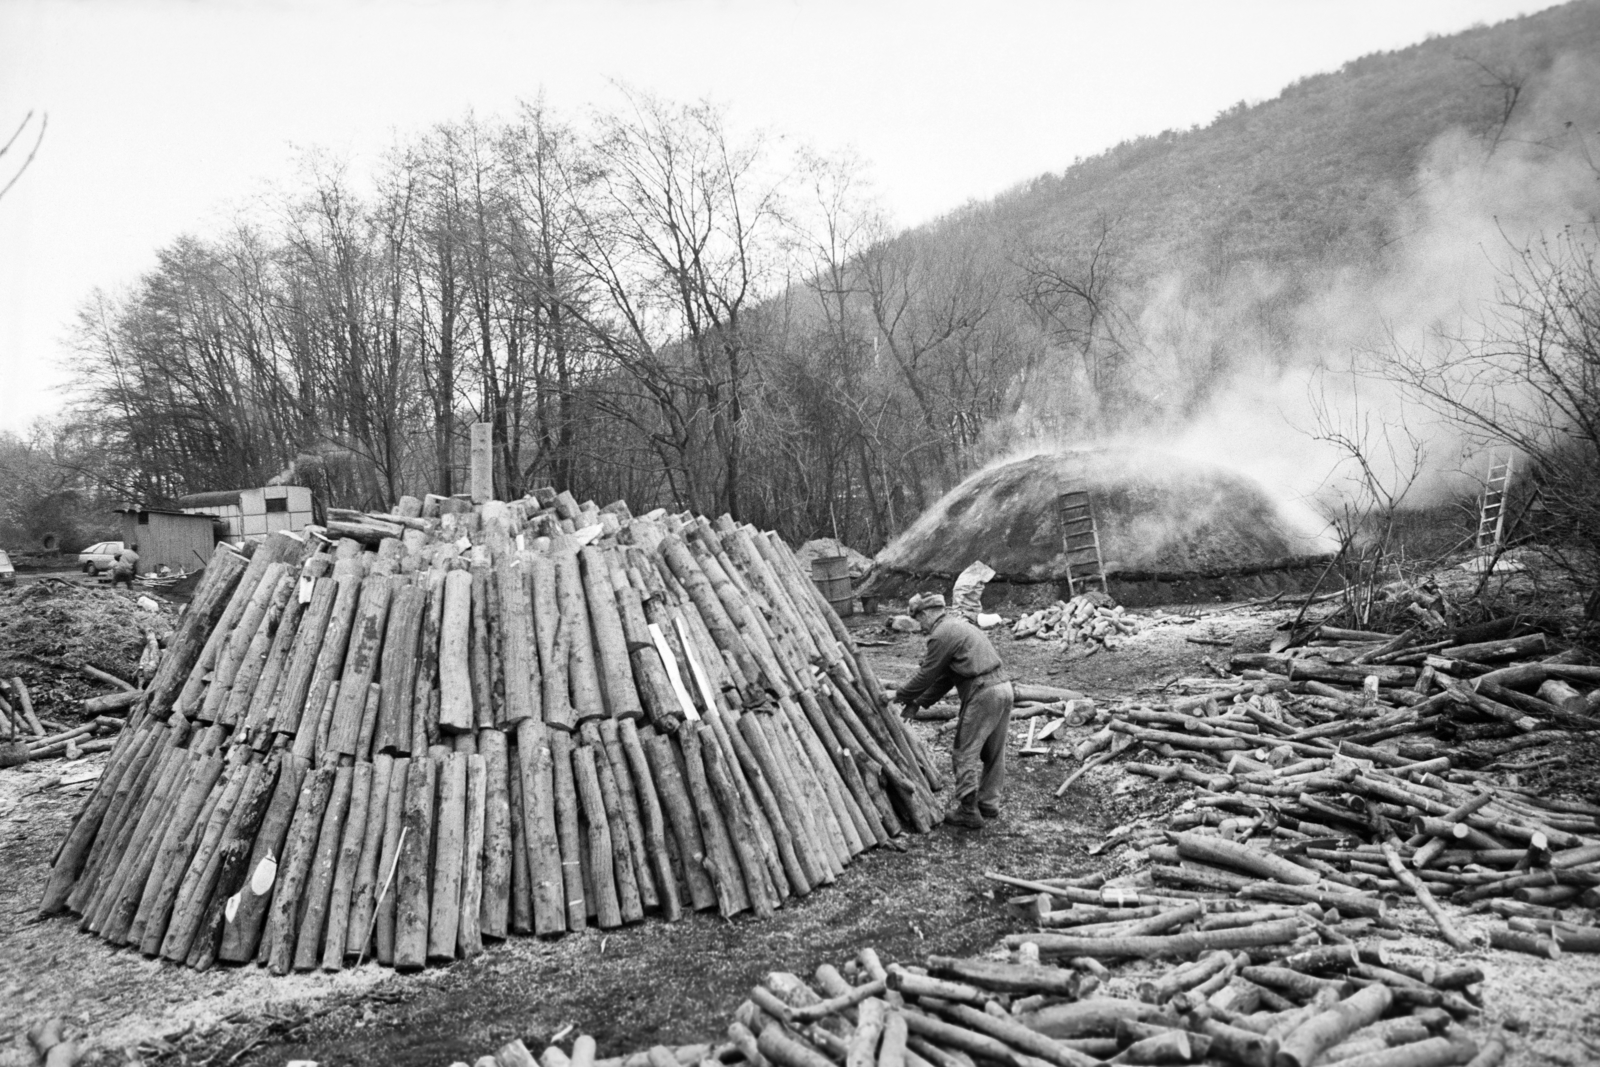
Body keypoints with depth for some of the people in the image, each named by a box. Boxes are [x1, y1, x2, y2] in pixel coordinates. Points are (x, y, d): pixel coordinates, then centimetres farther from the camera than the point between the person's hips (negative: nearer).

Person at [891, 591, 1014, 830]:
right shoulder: (959, 625, 23)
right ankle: (989, 804, 26)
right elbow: (943, 676, 25)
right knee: (993, 752, 17)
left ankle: (968, 811, 3)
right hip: (1004, 687, 10)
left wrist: (900, 697, 11)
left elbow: (927, 675, -4)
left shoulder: (941, 635, -9)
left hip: (983, 693, -10)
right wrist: (918, 703, 25)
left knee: (965, 752, 0)